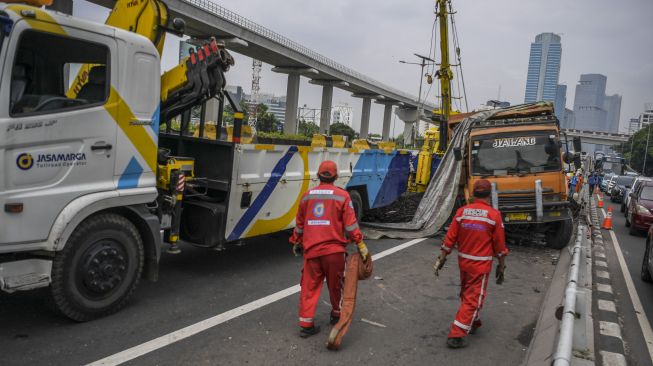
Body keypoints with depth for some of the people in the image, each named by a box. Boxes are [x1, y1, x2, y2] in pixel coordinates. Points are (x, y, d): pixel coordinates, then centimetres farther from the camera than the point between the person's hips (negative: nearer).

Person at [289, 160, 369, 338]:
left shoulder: (307, 195, 8)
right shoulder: (342, 196, -4)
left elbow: (300, 223, 15)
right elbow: (350, 224, -7)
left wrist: (296, 242, 28)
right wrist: (361, 245, -1)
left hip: (311, 249, 2)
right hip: (334, 249, -2)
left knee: (309, 286, 7)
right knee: (335, 284, 16)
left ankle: (306, 323, 6)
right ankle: (336, 314, 34)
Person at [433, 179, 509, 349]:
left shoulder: (461, 212, -4)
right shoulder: (494, 215, -12)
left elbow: (450, 238, -2)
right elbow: (500, 244, -7)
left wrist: (441, 258, 6)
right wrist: (502, 266, 4)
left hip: (463, 261, 4)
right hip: (481, 264, -4)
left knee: (466, 294, 23)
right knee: (473, 299, 2)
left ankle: (473, 322, 41)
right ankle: (456, 335, 1)